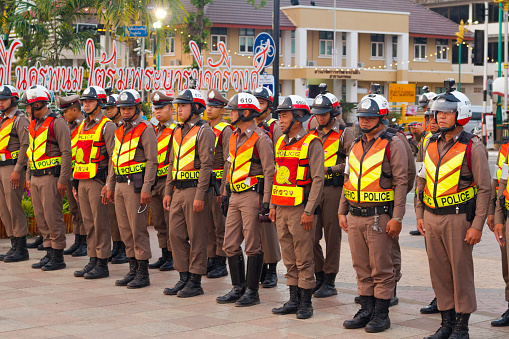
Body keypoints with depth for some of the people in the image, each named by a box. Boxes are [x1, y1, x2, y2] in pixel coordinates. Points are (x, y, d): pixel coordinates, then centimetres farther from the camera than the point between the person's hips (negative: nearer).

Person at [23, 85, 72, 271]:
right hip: (36, 178, 9)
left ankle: (58, 257, 0)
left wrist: (63, 179, -18)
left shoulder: (57, 123, -10)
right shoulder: (33, 125, 16)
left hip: (50, 177, -9)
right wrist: (29, 177, 18)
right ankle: (49, 253, 18)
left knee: (53, 217, -6)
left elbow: (66, 152, -14)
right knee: (41, 218, 10)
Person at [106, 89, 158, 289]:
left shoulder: (145, 130, -8)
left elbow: (152, 161, -13)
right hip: (120, 185, 8)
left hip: (136, 184, -8)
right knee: (125, 229, 11)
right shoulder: (120, 131, 17)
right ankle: (133, 270, 19)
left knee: (138, 229, -6)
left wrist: (146, 188, -19)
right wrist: (110, 186, 18)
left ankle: (143, 274, -1)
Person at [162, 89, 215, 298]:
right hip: (178, 190, 8)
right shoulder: (178, 131, 16)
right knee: (176, 234, 8)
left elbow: (206, 165, -15)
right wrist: (168, 192, 15)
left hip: (196, 189, -8)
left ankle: (195, 282, 4)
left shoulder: (204, 131, -9)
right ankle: (184, 278, 17)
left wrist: (200, 195, -20)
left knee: (197, 237, -2)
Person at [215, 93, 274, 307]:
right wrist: (226, 193, 22)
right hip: (235, 196, 8)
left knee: (253, 246, -2)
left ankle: (252, 291, 6)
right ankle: (238, 288, 18)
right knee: (230, 244, 8)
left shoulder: (260, 139, -11)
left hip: (252, 196, -8)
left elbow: (269, 172, -14)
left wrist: (266, 203, -17)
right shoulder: (234, 137, 15)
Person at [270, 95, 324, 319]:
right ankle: (294, 300, 18)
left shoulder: (311, 143, -9)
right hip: (282, 208, 7)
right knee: (289, 258, 11)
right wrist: (272, 206, 16)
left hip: (300, 208, -7)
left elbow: (317, 179, -13)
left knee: (304, 259, -1)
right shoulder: (281, 142, 14)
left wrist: (309, 211, -17)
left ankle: (306, 303, 6)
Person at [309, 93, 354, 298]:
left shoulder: (344, 135, 0)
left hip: (334, 189, -5)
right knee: (311, 236, 4)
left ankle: (330, 282, 6)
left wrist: (329, 169, -18)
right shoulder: (312, 135, 16)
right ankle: (319, 277, 18)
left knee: (332, 237, -1)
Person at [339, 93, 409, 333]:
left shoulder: (393, 144, -7)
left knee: (382, 268, 0)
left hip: (380, 217, -7)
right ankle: (366, 310, 20)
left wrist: (397, 217, -16)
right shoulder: (356, 145, 15)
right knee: (362, 268, 11)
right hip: (355, 216, 7)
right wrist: (342, 211, 16)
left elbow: (401, 182, -11)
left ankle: (381, 314, 8)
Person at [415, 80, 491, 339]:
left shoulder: (472, 147, -8)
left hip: (458, 218, -6)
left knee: (461, 271, 1)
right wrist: (420, 214, 14)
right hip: (432, 218, 6)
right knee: (439, 272, 10)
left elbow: (484, 188, -9)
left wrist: (477, 225, -14)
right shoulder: (431, 144, 10)